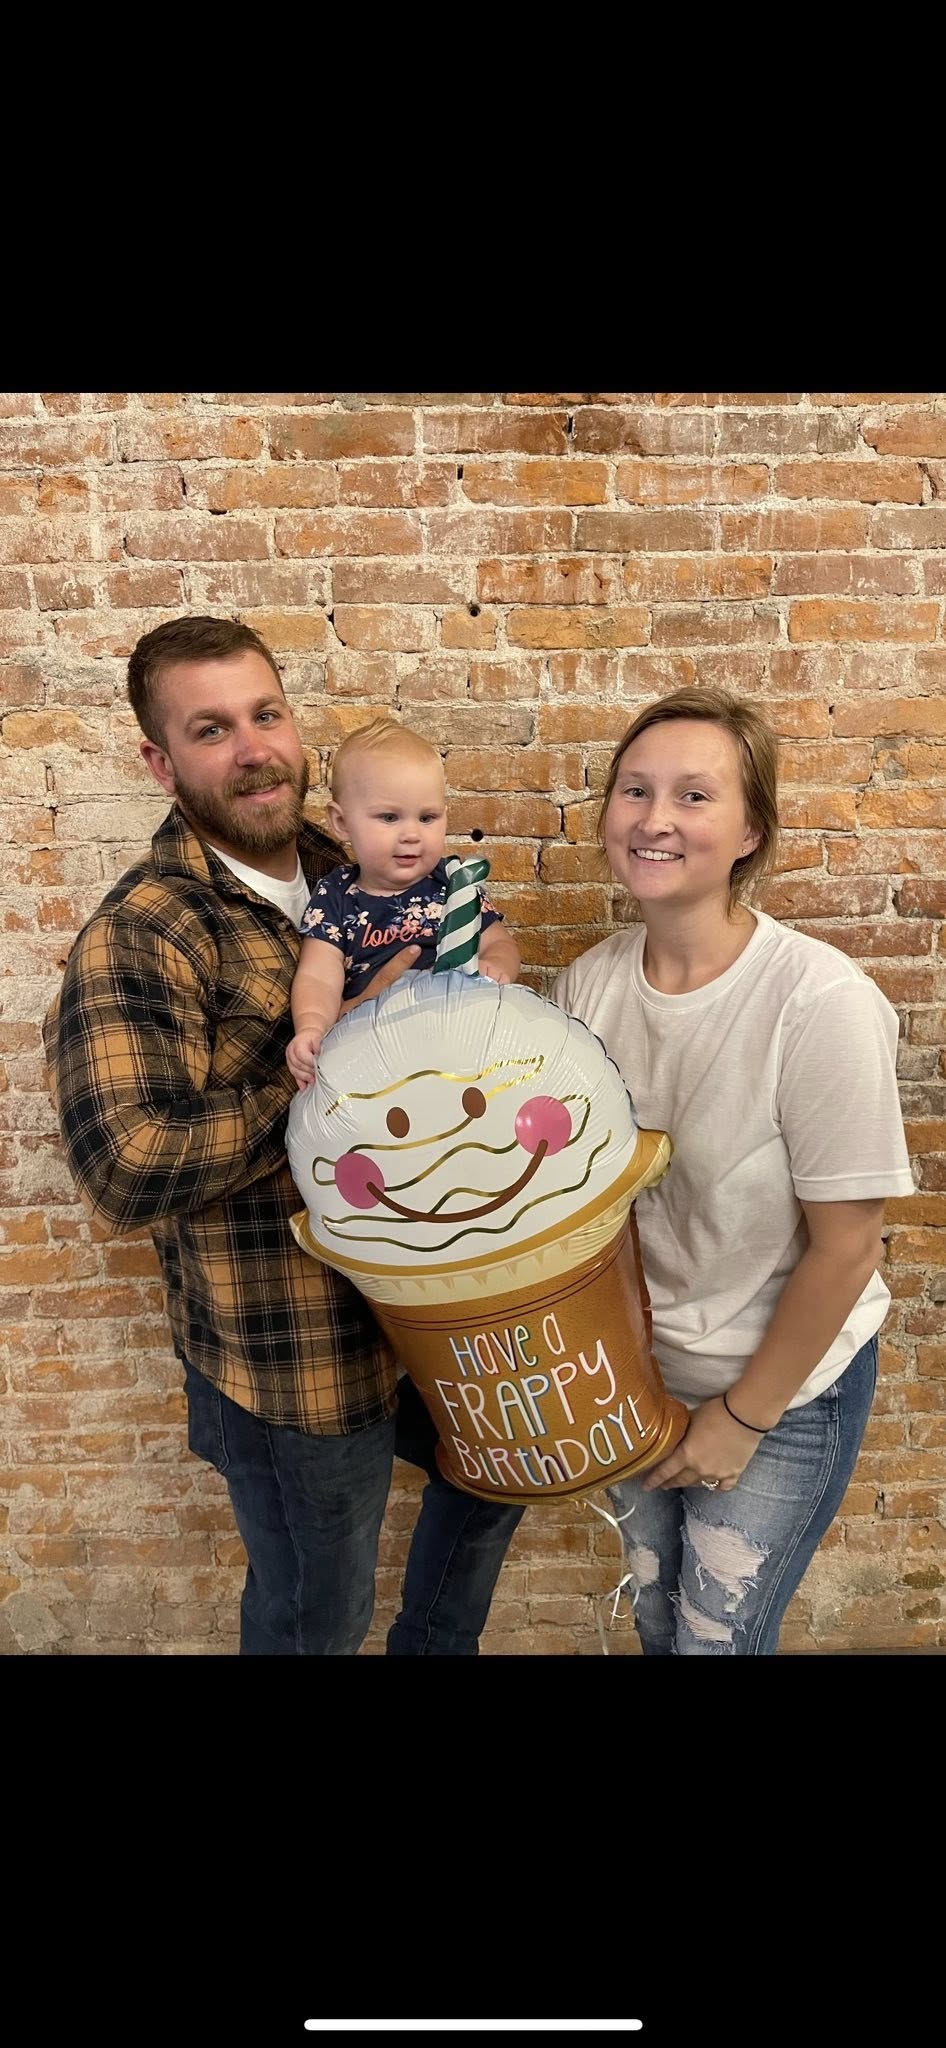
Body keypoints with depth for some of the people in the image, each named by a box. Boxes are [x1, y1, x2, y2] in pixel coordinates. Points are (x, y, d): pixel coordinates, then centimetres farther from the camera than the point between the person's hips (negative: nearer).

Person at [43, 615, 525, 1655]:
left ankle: (432, 1648, 57)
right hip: (290, 1353, -7)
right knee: (317, 1616, 16)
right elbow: (128, 1168, -31)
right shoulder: (141, 935, -21)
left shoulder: (344, 875, 1)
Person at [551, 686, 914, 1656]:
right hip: (632, 1374, 4)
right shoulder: (587, 983, -11)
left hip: (783, 1389, -4)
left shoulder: (819, 1001, -27)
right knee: (656, 1621, 26)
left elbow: (846, 1246, -19)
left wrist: (744, 1414, -10)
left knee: (718, 1636, 17)